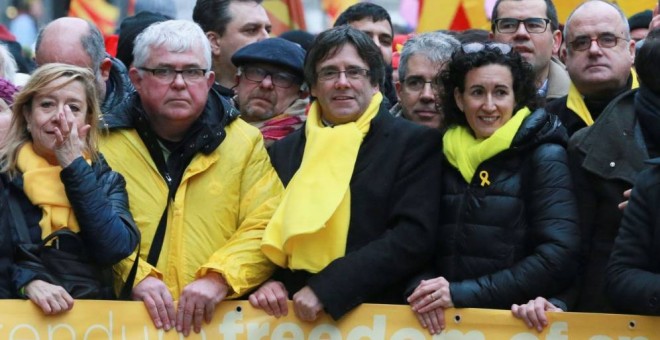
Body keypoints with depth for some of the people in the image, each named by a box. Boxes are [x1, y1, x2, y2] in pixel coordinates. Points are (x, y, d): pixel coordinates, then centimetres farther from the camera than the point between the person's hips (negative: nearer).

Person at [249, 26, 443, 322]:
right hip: (294, 316, 3)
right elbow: (264, 232, 18)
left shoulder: (415, 143, 2)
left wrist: (325, 288, -14)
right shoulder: (285, 151, 14)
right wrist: (266, 281, -4)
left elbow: (414, 236, -8)